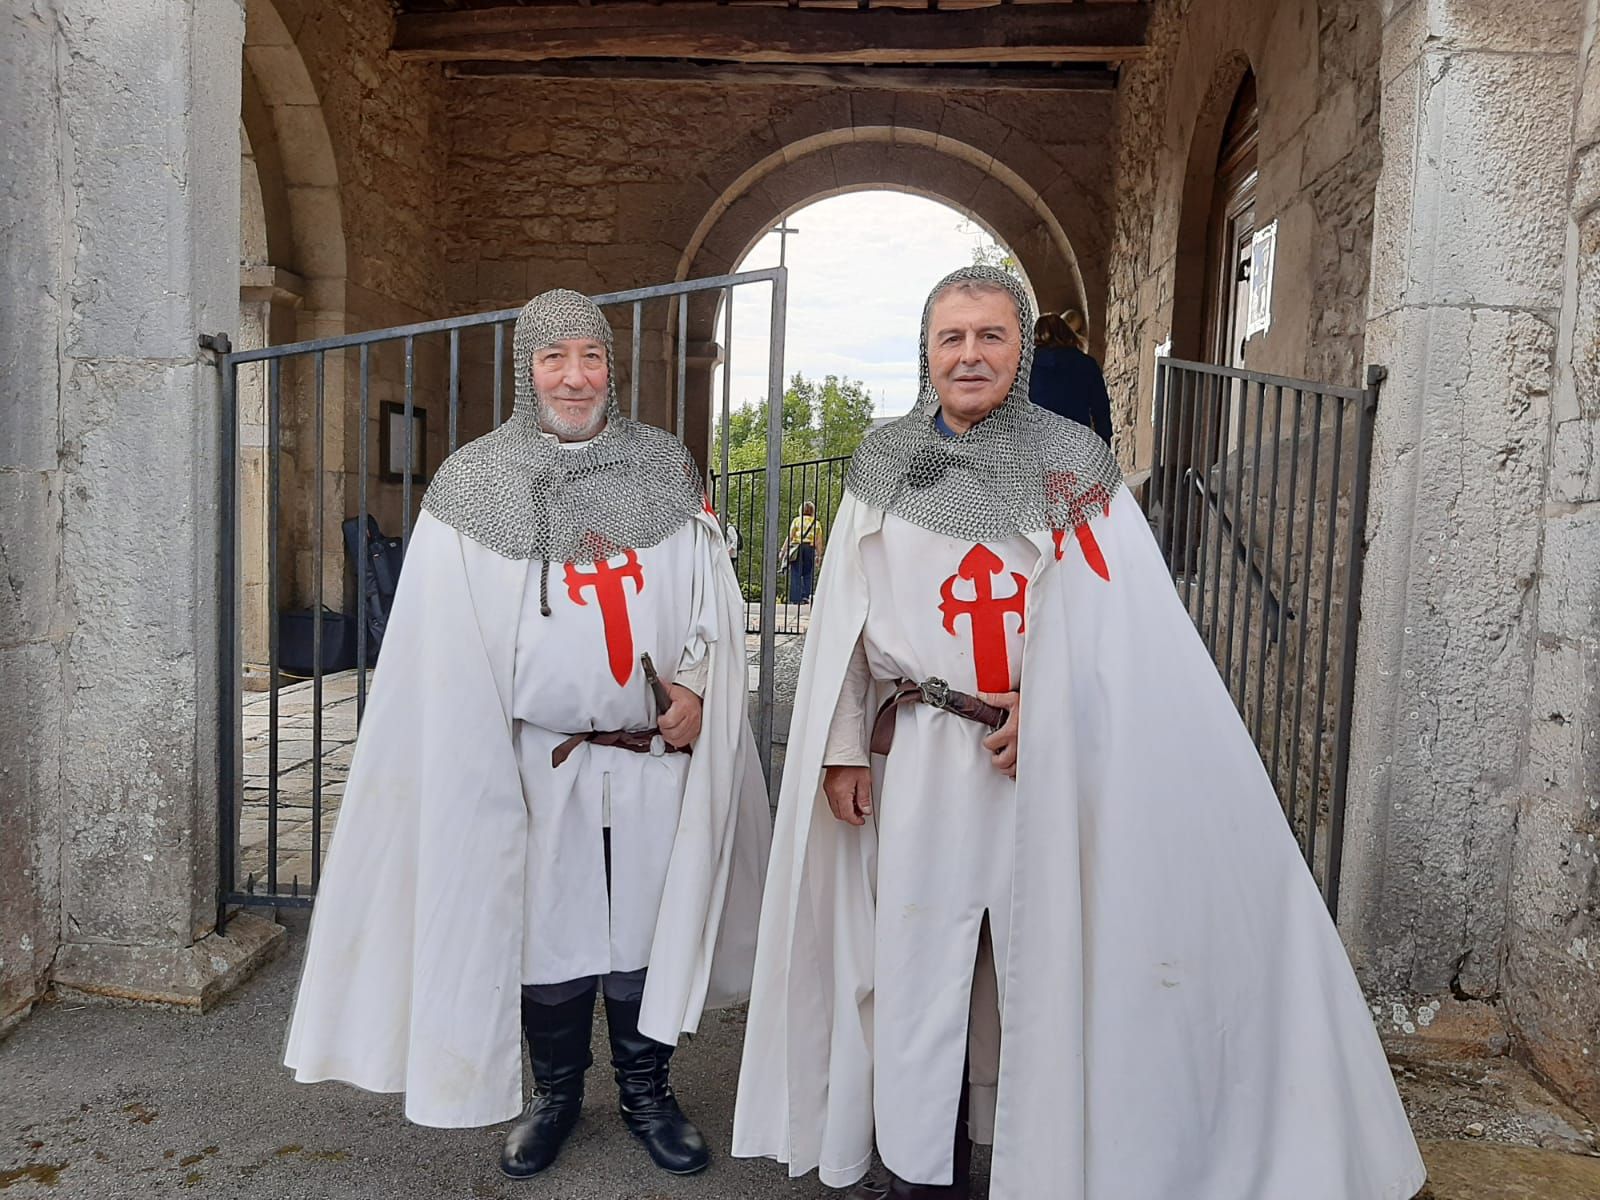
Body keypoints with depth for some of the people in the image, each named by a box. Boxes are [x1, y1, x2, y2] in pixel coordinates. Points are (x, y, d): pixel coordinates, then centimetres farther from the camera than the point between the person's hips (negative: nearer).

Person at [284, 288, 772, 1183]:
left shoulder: (666, 466, 5)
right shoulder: (474, 483, 1)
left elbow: (714, 590, 6)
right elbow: (444, 642, 0)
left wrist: (697, 679, -10)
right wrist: (467, 762, -5)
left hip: (659, 752, 1)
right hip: (541, 760, -1)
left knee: (650, 926, 11)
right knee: (547, 931, 11)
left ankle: (648, 1090, 31)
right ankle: (555, 1094, 33)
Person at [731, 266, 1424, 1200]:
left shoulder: (1074, 462, 2)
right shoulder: (885, 465, 8)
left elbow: (1122, 614, -4)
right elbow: (845, 620, 7)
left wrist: (1046, 702, -16)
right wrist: (844, 749, 3)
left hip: (1051, 760, -1)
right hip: (921, 757, 2)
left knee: (1049, 964, 6)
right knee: (916, 960, 6)